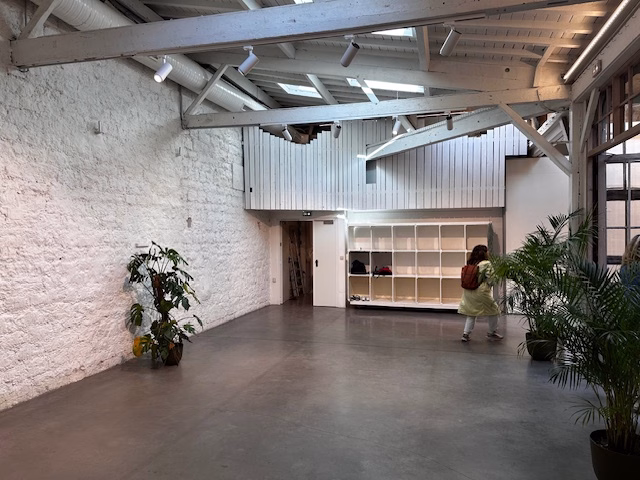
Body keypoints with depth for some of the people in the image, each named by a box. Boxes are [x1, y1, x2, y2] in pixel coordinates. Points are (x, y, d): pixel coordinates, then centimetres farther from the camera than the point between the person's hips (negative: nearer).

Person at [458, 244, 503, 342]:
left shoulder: (470, 263, 6)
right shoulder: (486, 264, -11)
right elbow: (489, 279, -11)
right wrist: (488, 288, 6)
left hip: (468, 292, 6)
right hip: (480, 291, -6)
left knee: (471, 313, 18)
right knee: (493, 310, 15)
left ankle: (466, 333, 11)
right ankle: (492, 333, 25)